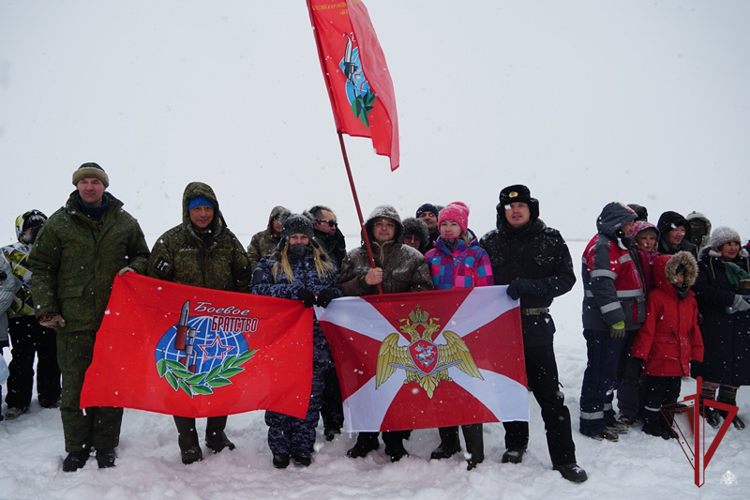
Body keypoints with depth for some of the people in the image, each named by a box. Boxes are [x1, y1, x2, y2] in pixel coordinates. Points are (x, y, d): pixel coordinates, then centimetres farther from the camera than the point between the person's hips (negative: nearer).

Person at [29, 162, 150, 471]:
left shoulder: (125, 222, 8)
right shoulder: (59, 223, 5)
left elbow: (142, 257, 19)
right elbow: (41, 266, 7)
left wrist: (134, 270, -4)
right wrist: (46, 307, -1)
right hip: (72, 319, 0)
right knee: (74, 384, 6)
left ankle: (106, 445, 21)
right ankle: (77, 446, 21)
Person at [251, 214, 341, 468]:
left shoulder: (323, 264, 17)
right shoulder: (269, 264, 9)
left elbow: (338, 291, 15)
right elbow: (259, 291, -7)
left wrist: (329, 294, -10)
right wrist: (295, 291, -19)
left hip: (315, 342, 2)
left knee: (311, 395, 3)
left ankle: (303, 446, 16)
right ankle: (280, 448, 13)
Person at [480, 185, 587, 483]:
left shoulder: (551, 239, 2)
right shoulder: (489, 242, 4)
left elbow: (567, 278, -3)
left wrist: (531, 286, -18)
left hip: (536, 326, -2)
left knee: (549, 393, 0)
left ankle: (564, 458, 10)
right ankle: (515, 444, 32)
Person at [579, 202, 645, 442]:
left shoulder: (618, 245, 20)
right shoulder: (602, 247, -14)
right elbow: (602, 286, -23)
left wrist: (623, 319, 24)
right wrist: (616, 318, -24)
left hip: (620, 323, 11)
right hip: (604, 325, -11)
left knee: (612, 372, 17)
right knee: (601, 372, -6)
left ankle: (605, 414, 29)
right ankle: (592, 423, 3)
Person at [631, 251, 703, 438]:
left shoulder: (690, 299, 9)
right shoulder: (656, 298, -12)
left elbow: (694, 328, 14)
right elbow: (647, 329, -13)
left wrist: (696, 355, 12)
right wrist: (640, 354, -14)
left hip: (680, 359, 7)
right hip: (658, 358, -7)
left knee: (672, 394, 17)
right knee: (655, 393, 5)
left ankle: (666, 425, 31)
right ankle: (651, 424, 20)